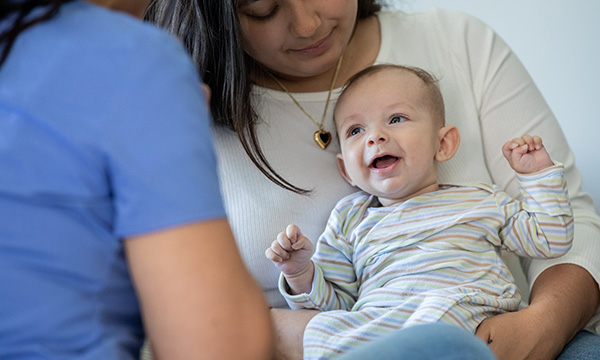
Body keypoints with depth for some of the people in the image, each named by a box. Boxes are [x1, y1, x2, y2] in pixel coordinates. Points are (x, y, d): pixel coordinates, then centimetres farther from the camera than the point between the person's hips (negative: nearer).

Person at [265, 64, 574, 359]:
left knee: (445, 305, -35)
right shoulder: (349, 219, 22)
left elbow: (550, 240, 24)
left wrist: (537, 174, 19)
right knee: (322, 328, -28)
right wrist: (301, 274, 1)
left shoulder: (480, 201, 22)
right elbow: (332, 302, 21)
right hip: (374, 324, 1)